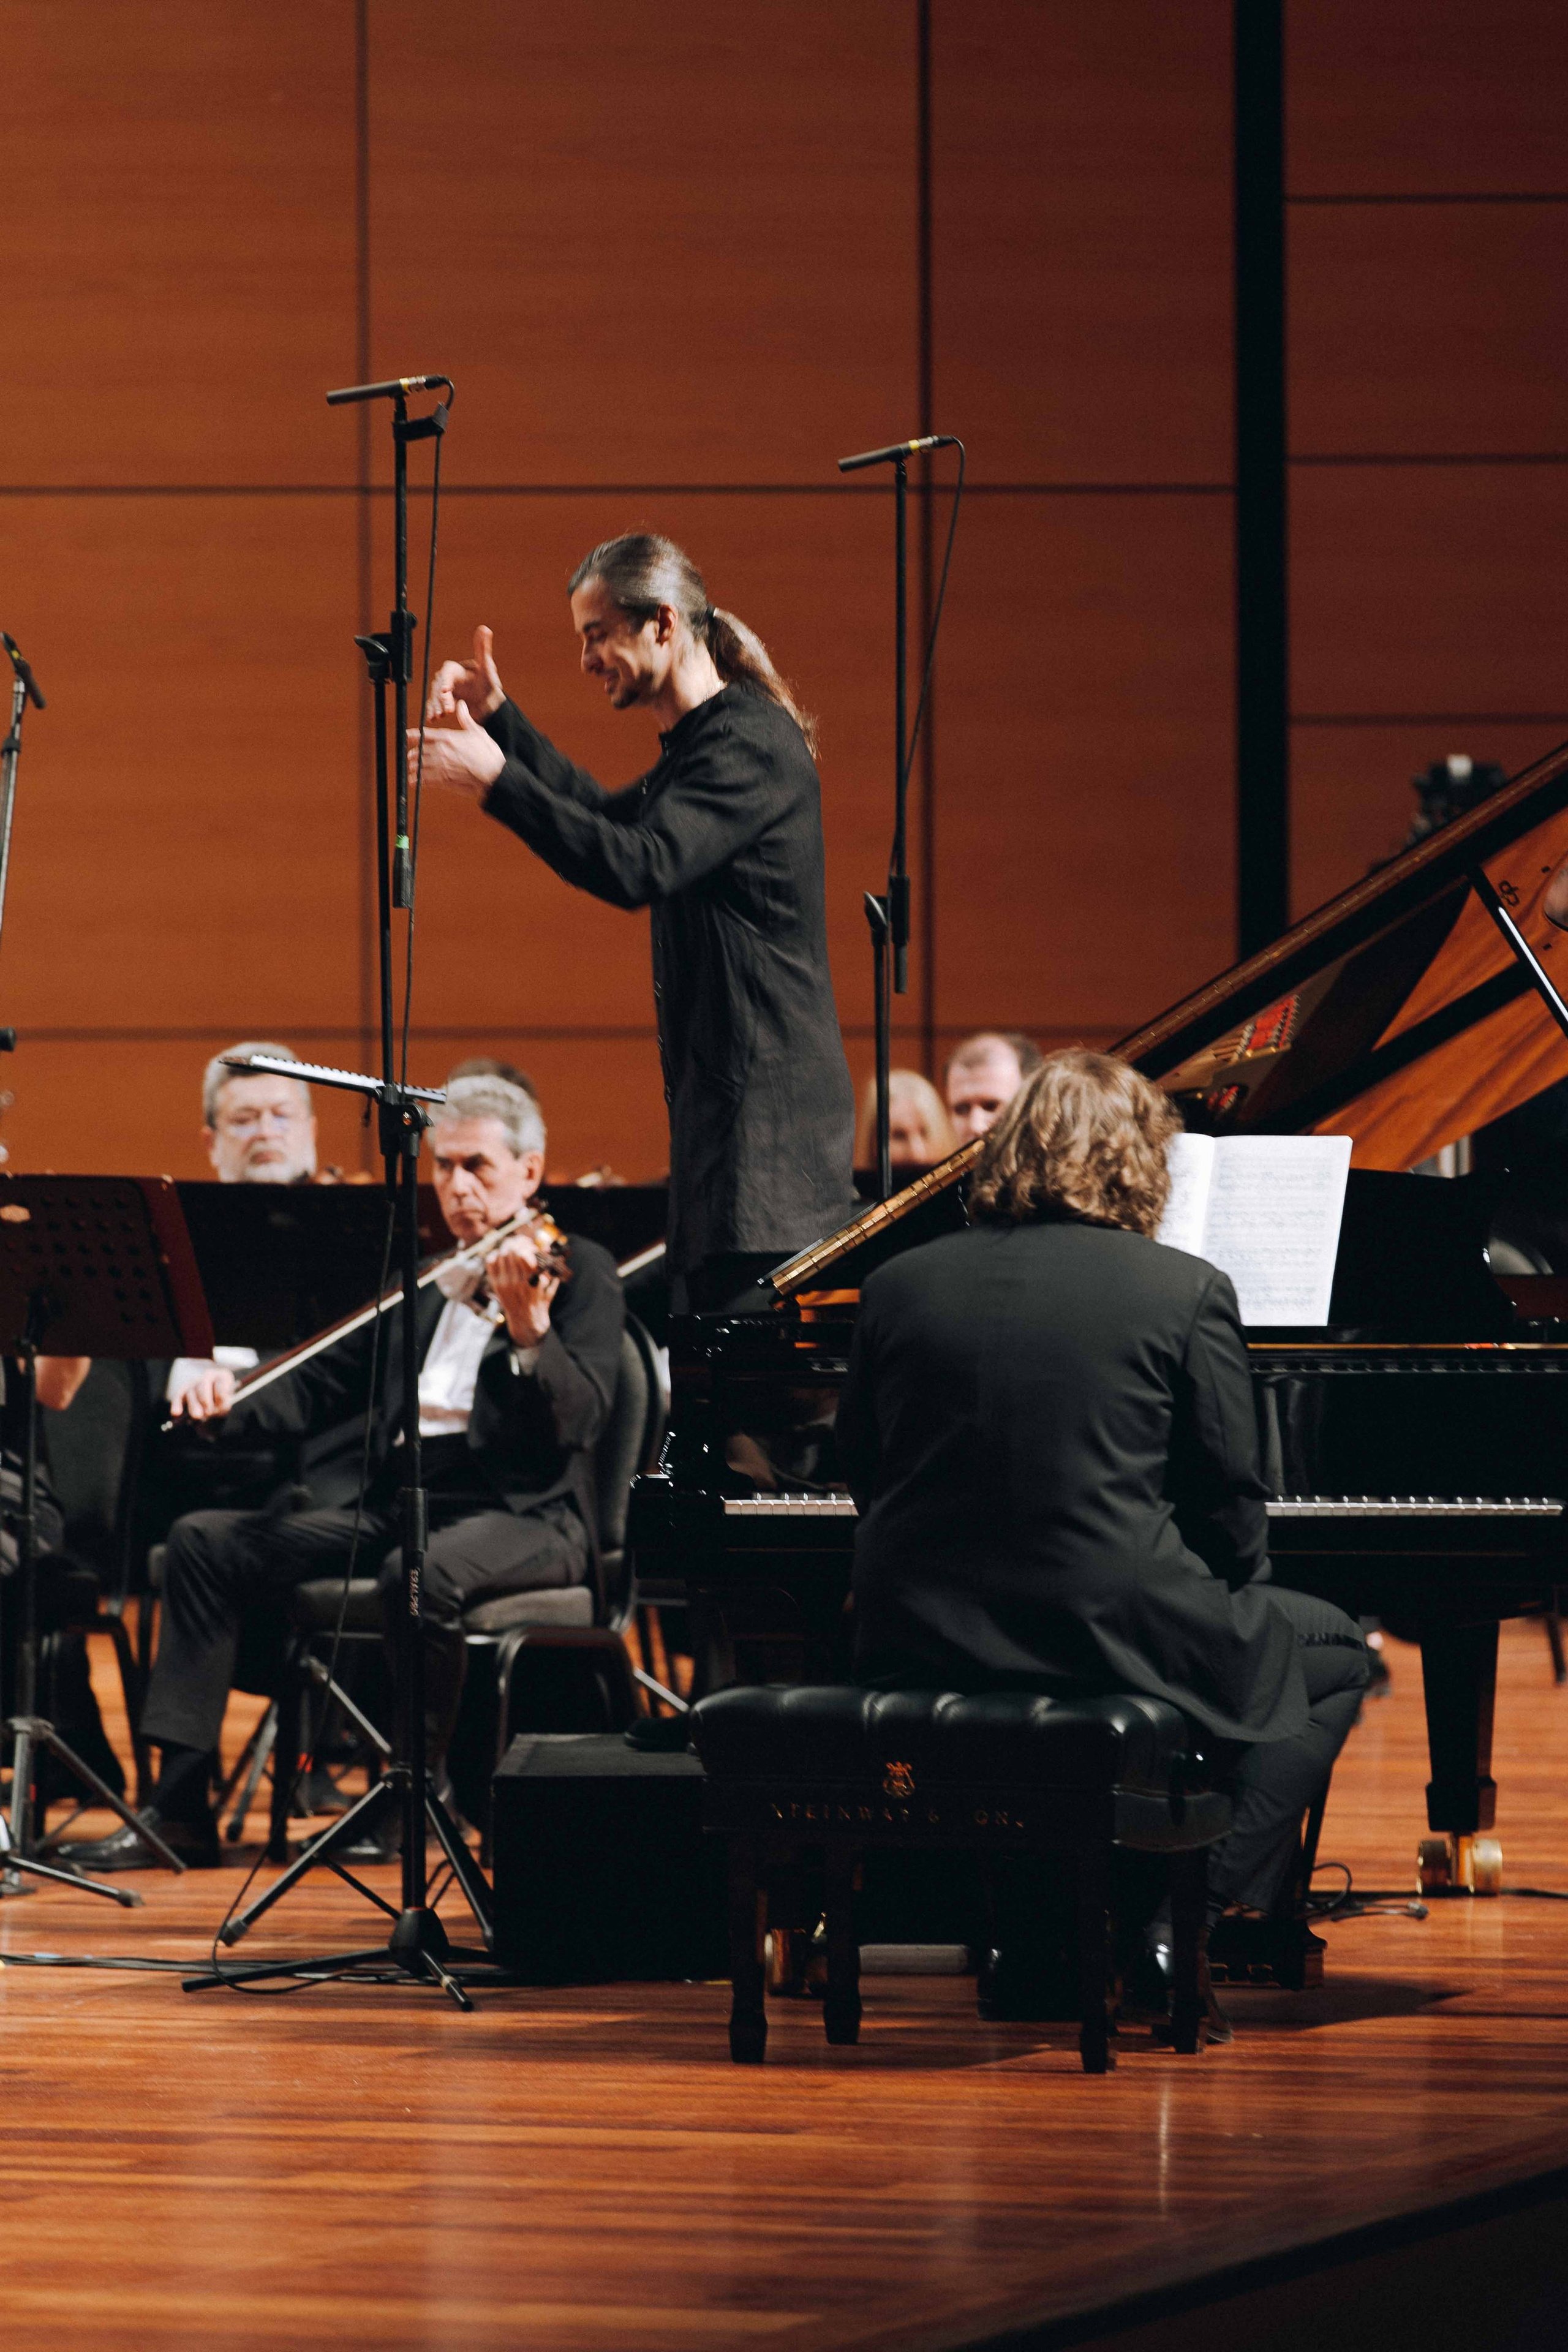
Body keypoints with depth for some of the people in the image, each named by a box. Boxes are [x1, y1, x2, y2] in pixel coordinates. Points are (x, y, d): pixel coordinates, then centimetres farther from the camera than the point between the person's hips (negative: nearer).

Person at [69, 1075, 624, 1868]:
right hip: (396, 1499, 7)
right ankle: (180, 1808, -10)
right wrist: (233, 1400, 1)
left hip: (522, 1512, -7)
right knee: (204, 1541, -5)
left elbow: (578, 1420, -16)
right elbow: (327, 1384, 20)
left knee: (423, 1571, -40)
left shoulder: (579, 1273, -2)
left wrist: (529, 1333, -35)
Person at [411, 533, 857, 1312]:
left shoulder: (750, 743, -15)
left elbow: (641, 867, -27)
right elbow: (610, 820, 33)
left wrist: (498, 779, -27)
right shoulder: (702, 740, 17)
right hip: (726, 1106, 11)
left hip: (768, 1115, -11)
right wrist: (499, 719, 22)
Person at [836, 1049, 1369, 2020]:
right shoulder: (1188, 1294, -6)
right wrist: (1225, 1601, 19)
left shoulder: (898, 1286, 5)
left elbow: (866, 1477, 12)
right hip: (1116, 1639, -5)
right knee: (1331, 1654, 23)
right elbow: (1233, 1513, -2)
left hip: (921, 1648, 5)